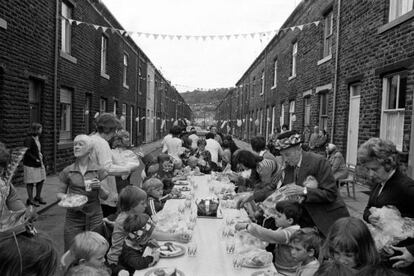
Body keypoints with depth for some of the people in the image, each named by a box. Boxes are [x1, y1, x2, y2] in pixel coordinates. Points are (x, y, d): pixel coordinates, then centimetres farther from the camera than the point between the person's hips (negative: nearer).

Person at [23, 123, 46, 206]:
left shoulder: (37, 139, 11)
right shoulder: (29, 140, -15)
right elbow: (27, 152, -19)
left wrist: (40, 155, 7)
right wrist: (36, 159, -19)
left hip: (39, 164, 9)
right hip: (30, 165, -9)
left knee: (41, 180, 13)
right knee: (30, 182, 2)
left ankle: (38, 197, 29)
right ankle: (30, 199, 15)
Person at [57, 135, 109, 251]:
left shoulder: (99, 170, -1)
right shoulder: (67, 171, 2)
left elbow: (105, 196, 0)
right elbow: (59, 193, 10)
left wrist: (100, 187, -19)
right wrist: (64, 196, -11)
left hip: (94, 216, -1)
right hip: (73, 217, 1)